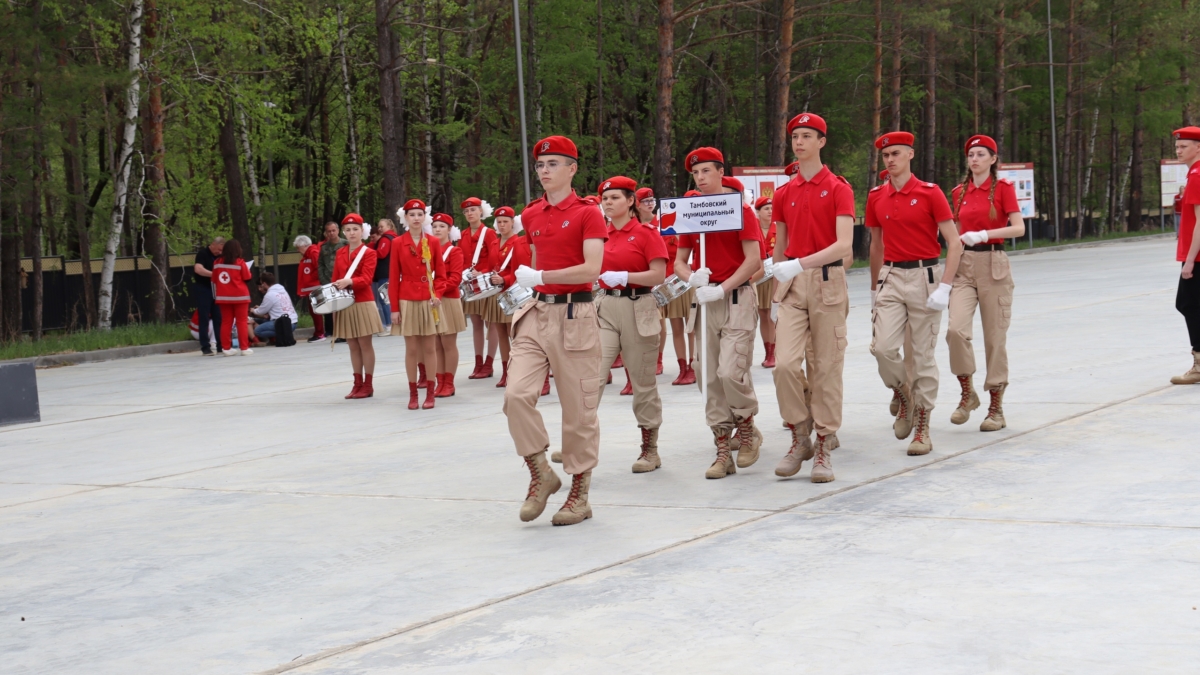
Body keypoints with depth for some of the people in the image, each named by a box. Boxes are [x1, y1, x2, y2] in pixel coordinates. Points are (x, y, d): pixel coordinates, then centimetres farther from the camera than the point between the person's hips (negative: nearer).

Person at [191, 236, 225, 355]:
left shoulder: (218, 257, 10)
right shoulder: (202, 253, -11)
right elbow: (198, 269, -27)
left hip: (215, 289, 7)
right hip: (202, 289, -7)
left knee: (218, 318, 5)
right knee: (204, 319, -5)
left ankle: (220, 345, 10)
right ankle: (205, 347, -3)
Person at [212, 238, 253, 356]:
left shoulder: (217, 263, 2)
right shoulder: (240, 263, -10)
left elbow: (214, 280, 7)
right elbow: (247, 278, -5)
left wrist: (215, 295, 17)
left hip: (223, 297, 4)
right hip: (239, 297, -4)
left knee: (226, 322, 8)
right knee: (241, 322, 1)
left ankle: (226, 348, 8)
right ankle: (244, 348, 1)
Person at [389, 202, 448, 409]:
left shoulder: (433, 242, 3)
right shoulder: (398, 243, 1)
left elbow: (440, 274, 6)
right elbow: (394, 277, 1)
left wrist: (437, 294, -11)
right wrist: (394, 308, -2)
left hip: (429, 301, 1)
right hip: (407, 301, -1)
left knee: (430, 347, 4)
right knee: (411, 349, 3)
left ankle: (430, 392, 11)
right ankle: (413, 394, 9)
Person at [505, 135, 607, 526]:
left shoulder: (587, 214, -6)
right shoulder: (531, 215, 12)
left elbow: (591, 270, -16)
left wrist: (540, 277, -17)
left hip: (574, 316, -5)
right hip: (536, 314, 5)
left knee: (578, 408, 0)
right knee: (516, 393, -13)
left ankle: (580, 495, 11)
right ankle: (541, 475, 3)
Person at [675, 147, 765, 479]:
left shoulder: (740, 209, -4)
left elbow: (754, 259, -10)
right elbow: (679, 261, 15)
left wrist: (722, 289, -16)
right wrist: (693, 278, -7)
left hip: (736, 298, -5)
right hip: (705, 301, 5)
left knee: (731, 372, -16)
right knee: (711, 378, 3)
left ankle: (747, 427, 11)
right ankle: (724, 451, 8)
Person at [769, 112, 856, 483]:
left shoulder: (838, 188, -3)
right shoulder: (784, 193, 11)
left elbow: (844, 244, -14)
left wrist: (801, 264, -24)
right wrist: (774, 295, 17)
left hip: (827, 281, -3)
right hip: (791, 284, 3)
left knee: (826, 366, 0)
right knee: (786, 362, -9)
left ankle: (824, 445, 8)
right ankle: (800, 437, 7)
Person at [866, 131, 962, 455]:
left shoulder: (930, 192, -7)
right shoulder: (876, 197, 6)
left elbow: (955, 243, -8)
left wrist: (944, 287, -17)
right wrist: (875, 288, 17)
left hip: (924, 276, -3)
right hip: (891, 277, 3)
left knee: (924, 355, 1)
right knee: (883, 347, -12)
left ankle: (922, 429, 9)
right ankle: (903, 396, 17)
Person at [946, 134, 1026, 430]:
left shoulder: (1003, 188, -1)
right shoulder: (959, 192, 11)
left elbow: (1019, 228, -11)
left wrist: (983, 234, -22)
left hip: (993, 264, -3)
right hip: (963, 265, 3)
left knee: (995, 336, 0)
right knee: (956, 329, -16)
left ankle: (996, 408, 8)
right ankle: (967, 394, 2)